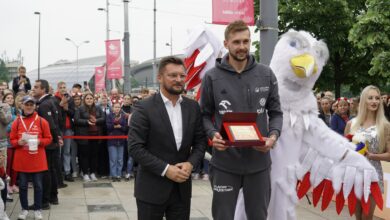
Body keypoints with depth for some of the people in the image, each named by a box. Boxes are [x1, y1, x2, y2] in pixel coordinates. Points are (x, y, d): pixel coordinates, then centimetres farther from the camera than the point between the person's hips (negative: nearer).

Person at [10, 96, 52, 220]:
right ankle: (24, 209, 21)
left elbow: (48, 139, 2)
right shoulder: (17, 122, 1)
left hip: (37, 160, -1)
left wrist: (39, 141, -16)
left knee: (38, 185, 5)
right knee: (23, 185, 8)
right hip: (22, 159, 1)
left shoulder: (42, 121, -3)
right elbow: (12, 140, 6)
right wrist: (18, 142, -15)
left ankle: (37, 210, 16)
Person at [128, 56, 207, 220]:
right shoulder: (144, 108, -9)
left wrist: (190, 163, -11)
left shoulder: (193, 107, 5)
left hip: (182, 187, 4)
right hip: (151, 188, -4)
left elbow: (200, 141, 8)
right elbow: (135, 148, -13)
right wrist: (165, 169, -18)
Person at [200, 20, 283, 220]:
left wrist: (274, 135, -10)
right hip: (224, 162, -2)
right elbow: (205, 115, 4)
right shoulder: (212, 77, -3)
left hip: (258, 161, 2)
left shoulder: (266, 75, 3)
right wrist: (212, 134, -15)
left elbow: (275, 112, 8)